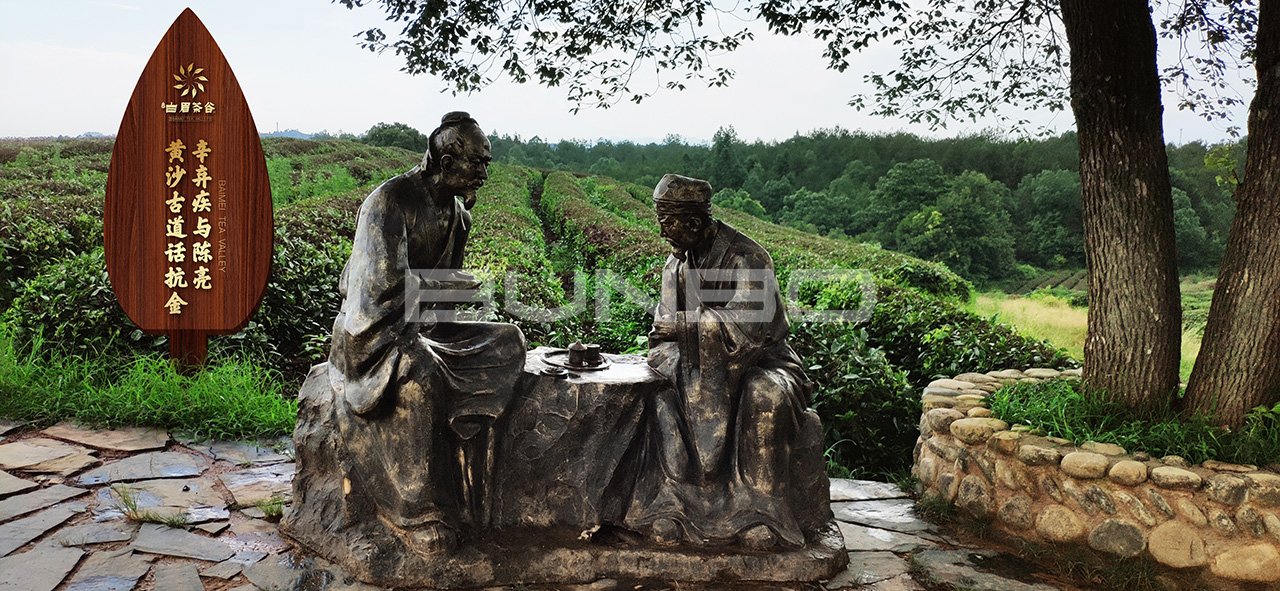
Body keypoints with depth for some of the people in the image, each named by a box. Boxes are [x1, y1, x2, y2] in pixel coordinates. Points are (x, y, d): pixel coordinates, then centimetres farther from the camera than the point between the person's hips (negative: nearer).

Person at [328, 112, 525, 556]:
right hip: (375, 332, -8)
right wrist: (456, 282, -14)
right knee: (421, 377, -38)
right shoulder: (390, 200, -16)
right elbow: (385, 282, -24)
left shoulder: (457, 212, 9)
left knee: (508, 343, -9)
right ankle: (418, 514, -29)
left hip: (425, 327, 8)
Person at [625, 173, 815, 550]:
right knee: (665, 394, -22)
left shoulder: (747, 258, -15)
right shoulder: (676, 262, 7)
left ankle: (760, 509, -25)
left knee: (767, 397, -36)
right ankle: (670, 505, -18)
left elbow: (744, 325, -25)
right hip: (700, 364, 6)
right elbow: (667, 325, 8)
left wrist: (682, 326, -23)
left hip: (755, 359, -5)